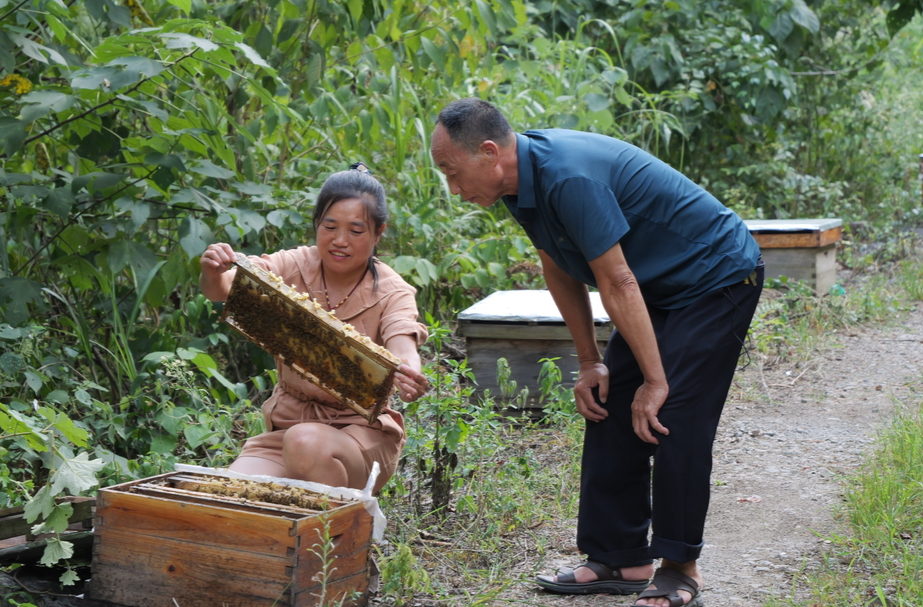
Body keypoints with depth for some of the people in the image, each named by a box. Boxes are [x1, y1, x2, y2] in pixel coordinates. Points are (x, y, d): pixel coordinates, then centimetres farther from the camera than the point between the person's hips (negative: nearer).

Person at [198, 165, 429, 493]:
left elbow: (403, 347, -27)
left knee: (306, 443, -35)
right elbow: (224, 289, -16)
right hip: (286, 422, 3)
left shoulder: (392, 294, -8)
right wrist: (212, 275, -41)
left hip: (361, 429, -2)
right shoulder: (293, 266, -1)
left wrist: (408, 375, -51)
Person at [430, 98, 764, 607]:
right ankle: (619, 559, 11)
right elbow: (559, 271, 7)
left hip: (717, 279, -9)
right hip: (661, 288, 9)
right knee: (609, 409, 4)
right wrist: (589, 363, 8)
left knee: (672, 419, -14)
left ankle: (679, 566, -1)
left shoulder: (569, 179, -32)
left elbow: (617, 283, -28)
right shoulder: (522, 179, -2)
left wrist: (655, 380, -21)